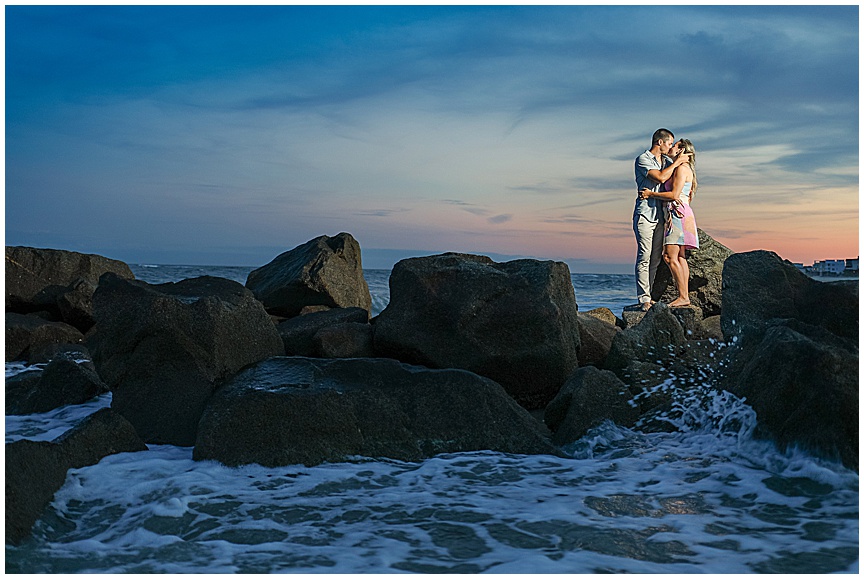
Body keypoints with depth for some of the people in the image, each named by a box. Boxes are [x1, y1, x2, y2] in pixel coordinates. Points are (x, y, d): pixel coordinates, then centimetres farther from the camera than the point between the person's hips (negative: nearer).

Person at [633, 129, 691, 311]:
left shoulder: (667, 161, 17)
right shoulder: (642, 159, -5)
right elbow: (660, 177, -18)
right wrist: (677, 162, -7)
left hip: (660, 215, 7)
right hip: (645, 214, -7)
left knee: (655, 258, 5)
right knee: (644, 257, -10)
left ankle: (647, 296, 9)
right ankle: (644, 299, -10)